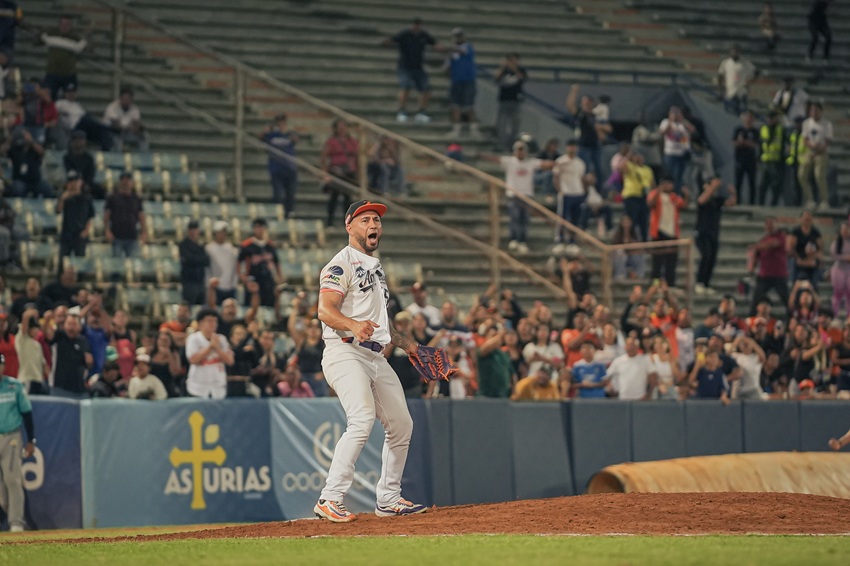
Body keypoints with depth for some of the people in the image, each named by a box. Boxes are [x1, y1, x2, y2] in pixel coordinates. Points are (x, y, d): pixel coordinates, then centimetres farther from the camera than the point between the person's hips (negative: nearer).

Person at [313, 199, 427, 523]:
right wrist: (353, 325, -36)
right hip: (346, 354, -9)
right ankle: (330, 499, -25)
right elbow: (326, 311, -19)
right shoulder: (342, 263, -6)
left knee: (401, 425, 10)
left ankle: (388, 500, 21)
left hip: (376, 357, 9)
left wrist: (403, 342, 26)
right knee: (362, 421, -25)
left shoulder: (375, 266, 23)